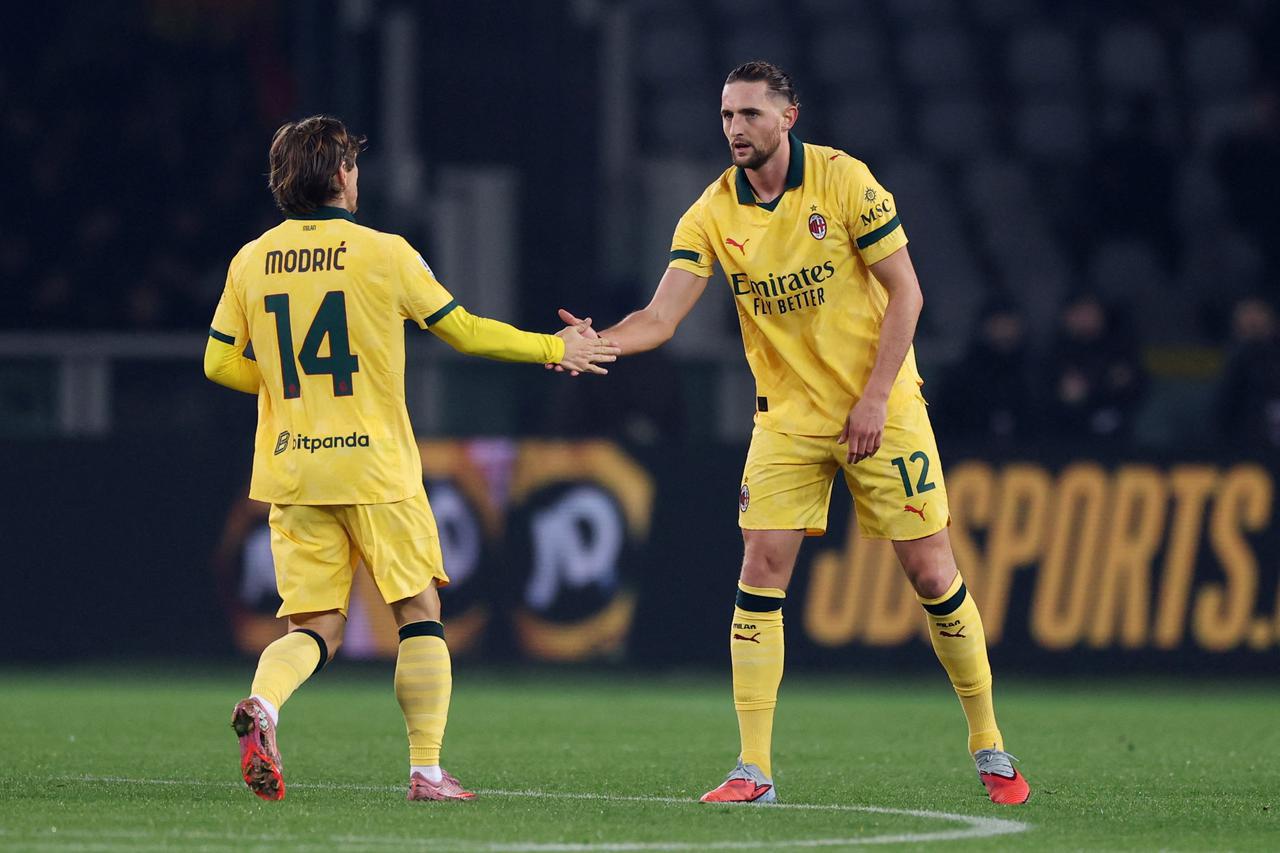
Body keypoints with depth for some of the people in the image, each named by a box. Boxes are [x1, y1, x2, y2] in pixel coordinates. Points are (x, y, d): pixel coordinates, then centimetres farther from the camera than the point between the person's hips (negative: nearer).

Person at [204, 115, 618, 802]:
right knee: (420, 614, 9)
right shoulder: (383, 254, -6)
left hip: (290, 470, 3)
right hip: (374, 465, -3)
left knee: (315, 625, 7)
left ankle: (262, 704, -24)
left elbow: (220, 364, 7)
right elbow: (464, 331, 2)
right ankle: (427, 771, 5)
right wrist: (554, 349, 15)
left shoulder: (250, 263, 4)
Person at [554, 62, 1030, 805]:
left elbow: (905, 293, -9)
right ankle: (754, 770, -6)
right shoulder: (713, 214, -4)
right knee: (761, 572, -9)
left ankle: (989, 747, 14)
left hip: (882, 409, -2)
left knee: (932, 572, -1)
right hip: (788, 418, 2)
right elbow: (662, 319, -9)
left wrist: (875, 399, -15)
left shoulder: (844, 181, -12)